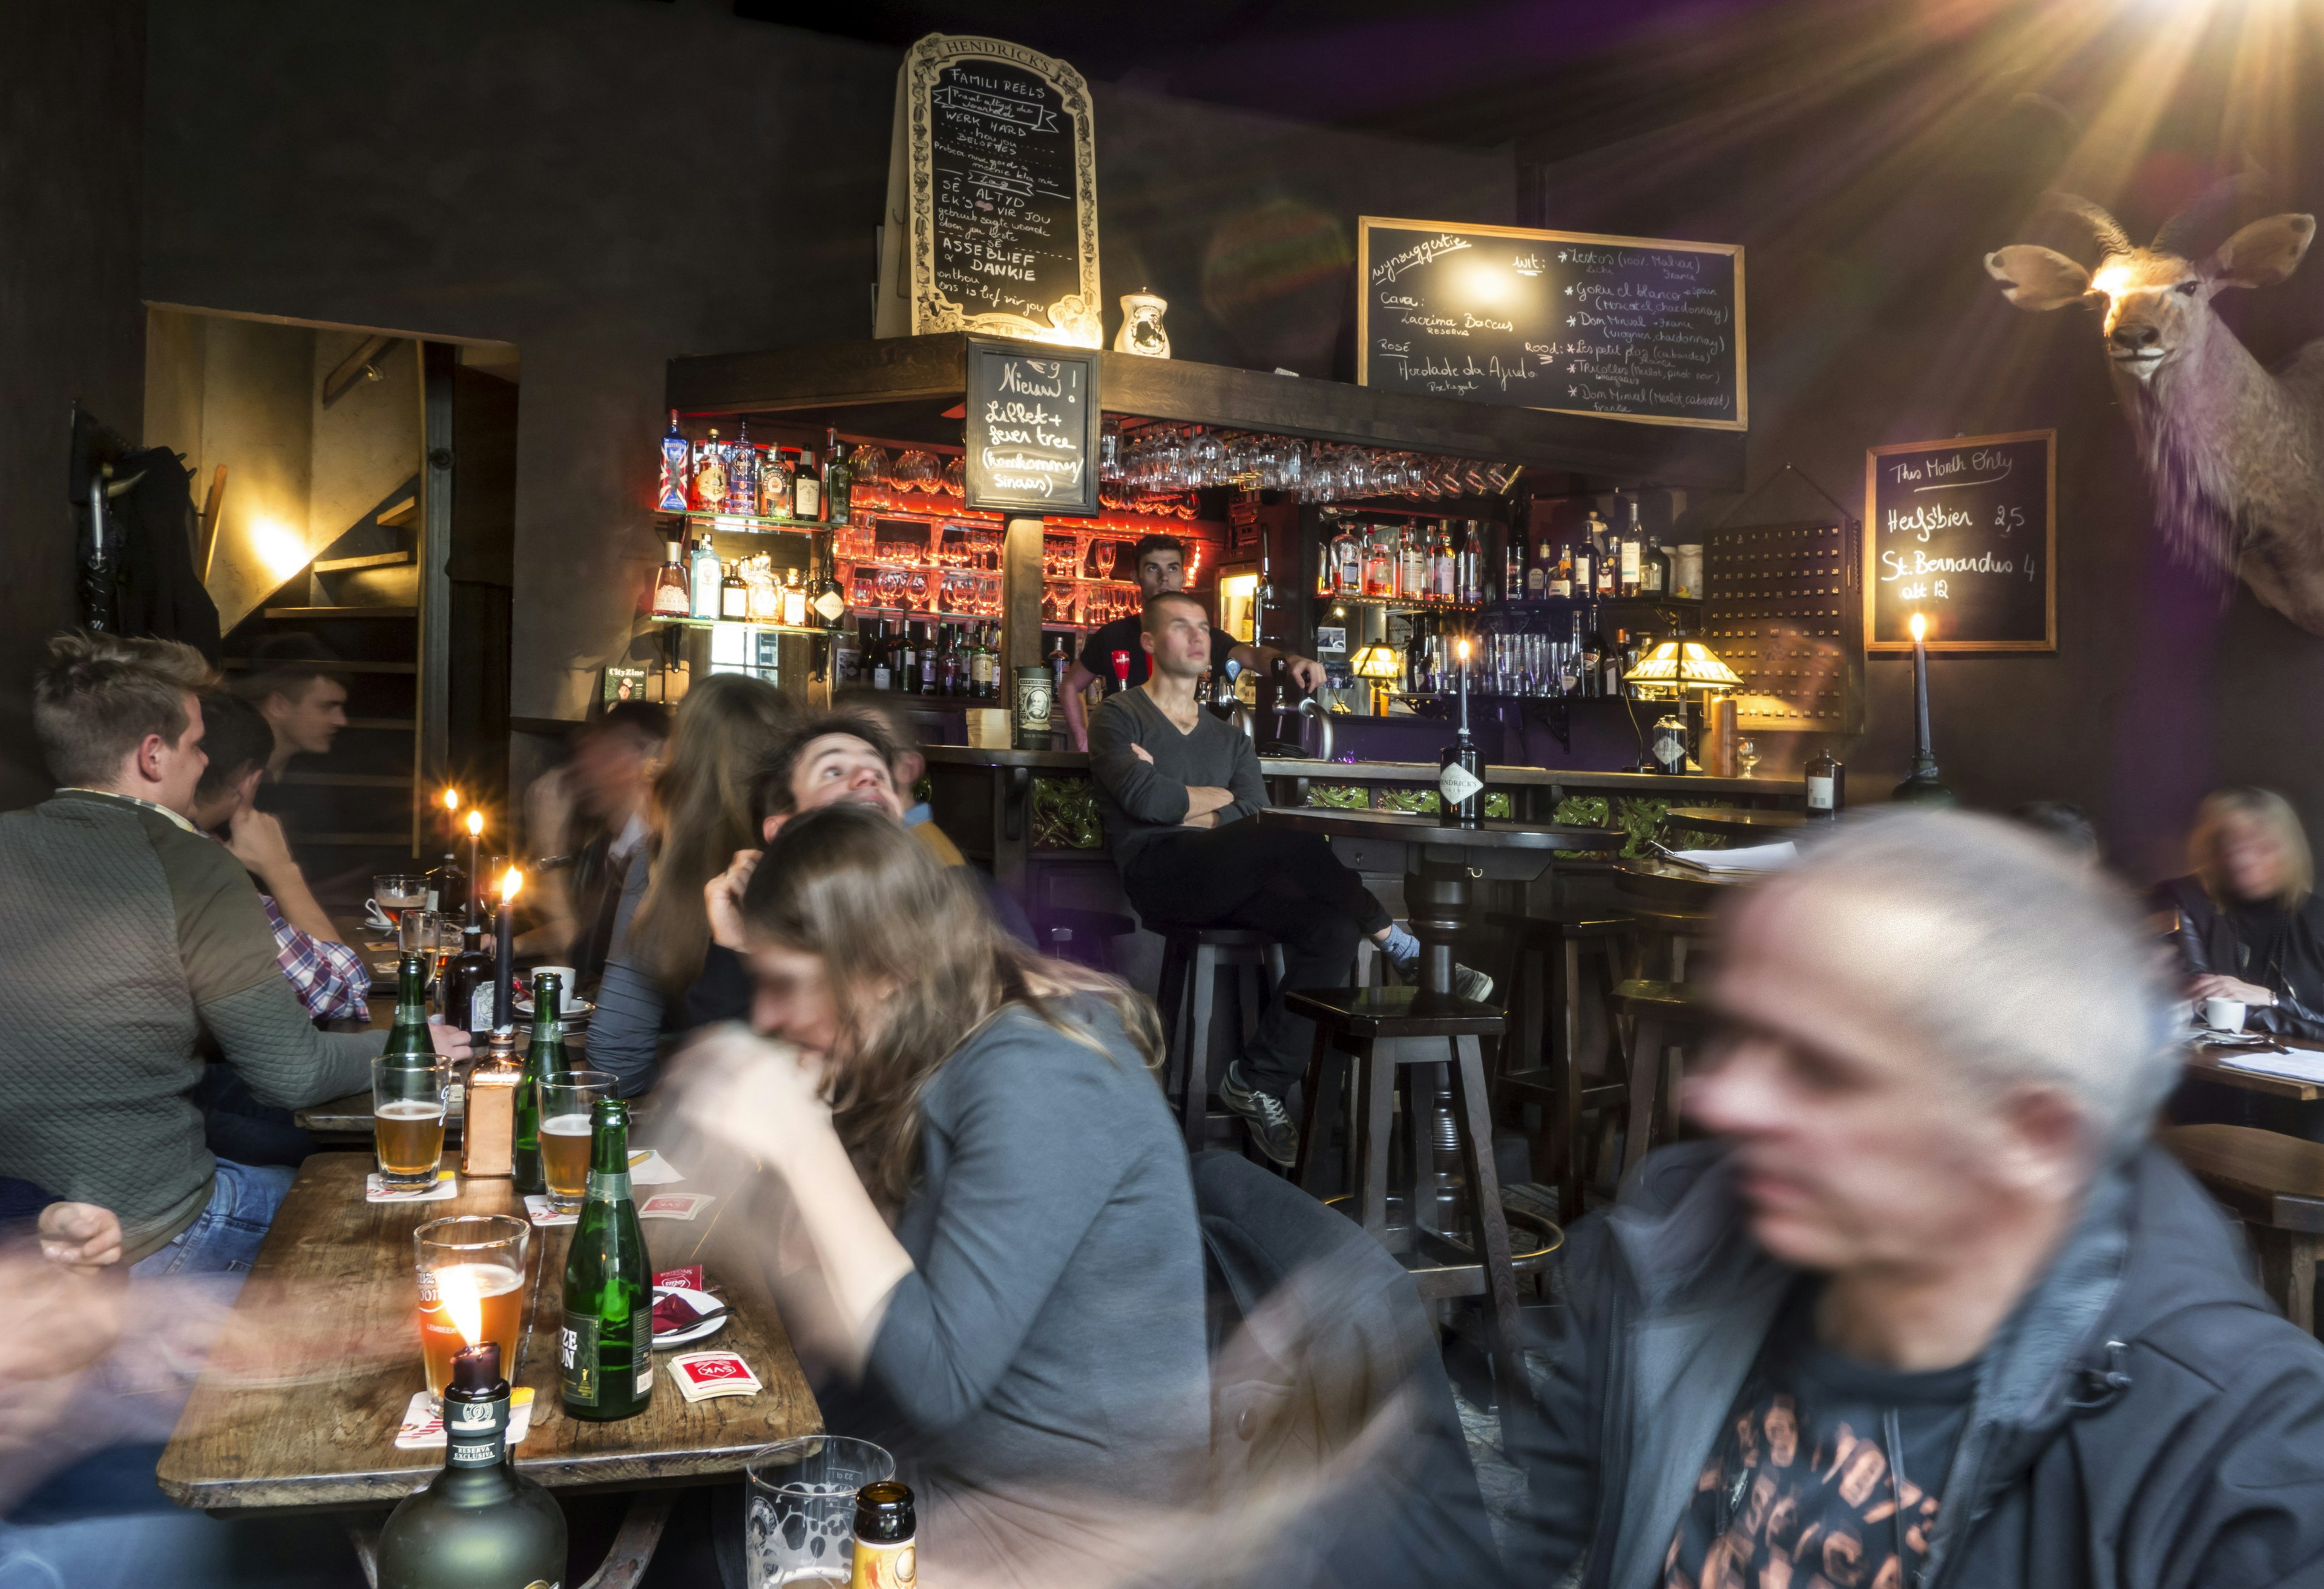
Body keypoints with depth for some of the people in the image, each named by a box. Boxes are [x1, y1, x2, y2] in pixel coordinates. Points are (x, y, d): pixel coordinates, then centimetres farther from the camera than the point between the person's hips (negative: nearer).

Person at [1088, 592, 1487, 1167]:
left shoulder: (1229, 739, 27)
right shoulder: (1119, 718, 11)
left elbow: (1257, 815, 7)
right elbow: (1144, 799, -9)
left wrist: (1180, 803, -5)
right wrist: (1217, 797, 5)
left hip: (1231, 883, 6)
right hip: (1159, 872, -6)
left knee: (1333, 931, -22)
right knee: (1286, 838, -32)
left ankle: (1258, 1082, -17)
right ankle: (1399, 948, -15)